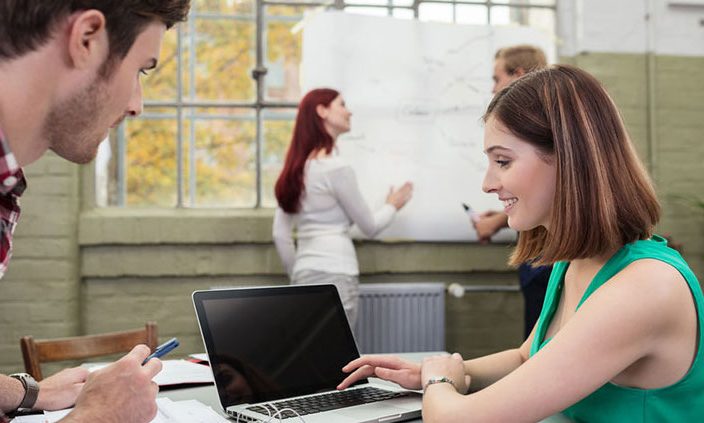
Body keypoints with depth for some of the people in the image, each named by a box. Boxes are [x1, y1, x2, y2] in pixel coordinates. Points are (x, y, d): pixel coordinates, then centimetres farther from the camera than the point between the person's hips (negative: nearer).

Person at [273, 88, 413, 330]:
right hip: (334, 275, -8)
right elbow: (369, 227, 0)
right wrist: (392, 206, 19)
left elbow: (280, 234, 13)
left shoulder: (296, 168, 12)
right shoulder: (336, 168, -10)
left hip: (305, 273, 8)